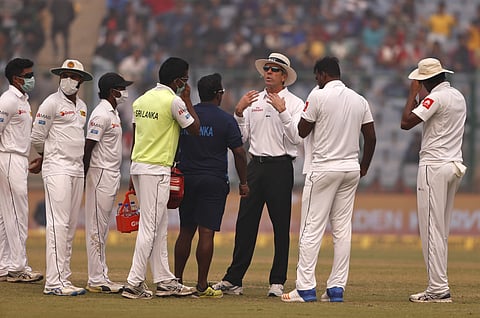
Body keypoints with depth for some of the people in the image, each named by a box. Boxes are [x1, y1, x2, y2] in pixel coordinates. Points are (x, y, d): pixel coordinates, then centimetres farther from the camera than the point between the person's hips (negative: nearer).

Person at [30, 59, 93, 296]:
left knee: (70, 226, 7)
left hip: (77, 170, 8)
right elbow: (37, 138, -4)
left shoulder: (81, 106, 17)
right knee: (58, 223, -13)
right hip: (57, 170, -8)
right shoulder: (52, 103, -6)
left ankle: (63, 278, 11)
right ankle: (54, 281, -17)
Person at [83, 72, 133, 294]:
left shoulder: (113, 113, 16)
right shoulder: (101, 114, -15)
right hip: (101, 174, -10)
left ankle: (101, 277, 15)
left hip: (112, 176, 10)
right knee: (96, 228, -7)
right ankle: (96, 280, -7)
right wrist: (85, 179, -21)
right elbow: (88, 147, -19)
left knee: (102, 229, 12)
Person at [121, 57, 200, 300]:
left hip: (138, 168, 9)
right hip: (157, 170, -9)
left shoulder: (142, 100, 13)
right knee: (149, 227, -8)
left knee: (159, 227, 14)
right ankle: (134, 284, -11)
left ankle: (165, 281, 17)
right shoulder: (173, 101, -12)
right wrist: (187, 100, 6)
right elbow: (194, 129, -3)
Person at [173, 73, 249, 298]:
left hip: (187, 179, 4)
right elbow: (239, 152, -6)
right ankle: (202, 286, -7)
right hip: (214, 182, -4)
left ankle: (177, 280, 15)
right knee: (206, 233, -5)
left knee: (185, 232, 13)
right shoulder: (226, 120, -6)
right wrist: (243, 182, 2)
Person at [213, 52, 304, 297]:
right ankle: (233, 280, 4)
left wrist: (282, 111, -21)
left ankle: (277, 282, 4)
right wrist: (239, 111, -3)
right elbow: (241, 137, 11)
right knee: (245, 223, 2)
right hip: (256, 165, 4)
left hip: (280, 167, -4)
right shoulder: (254, 100, 14)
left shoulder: (294, 103, 0)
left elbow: (296, 138, -13)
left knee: (281, 226, -1)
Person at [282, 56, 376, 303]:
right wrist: (364, 167, 20)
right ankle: (336, 288, 5)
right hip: (352, 169, 5)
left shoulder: (319, 96, -10)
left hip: (324, 169, -5)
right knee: (343, 229, 7)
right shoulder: (359, 100, 7)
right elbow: (371, 137, 8)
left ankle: (305, 288, -8)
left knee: (312, 228, -3)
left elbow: (302, 131, -4)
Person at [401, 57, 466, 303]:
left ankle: (438, 289, -11)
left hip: (434, 166, -9)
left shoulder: (436, 97, -14)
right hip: (455, 164, 9)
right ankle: (439, 287, 11)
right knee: (441, 230, 11)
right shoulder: (458, 96, 14)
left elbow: (406, 122, -18)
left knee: (432, 228, -8)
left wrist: (413, 93, -6)